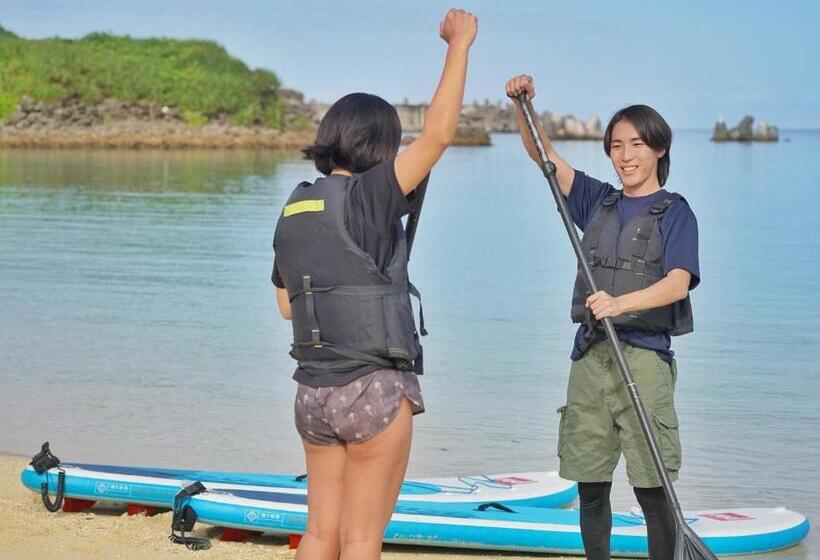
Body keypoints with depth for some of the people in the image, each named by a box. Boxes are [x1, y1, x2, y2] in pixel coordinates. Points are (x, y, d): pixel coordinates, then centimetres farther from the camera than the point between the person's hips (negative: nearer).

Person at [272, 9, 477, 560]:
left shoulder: (294, 211, 8)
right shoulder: (365, 198, -13)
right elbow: (438, 134, -17)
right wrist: (460, 44, -9)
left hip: (314, 390, 7)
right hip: (374, 389, -7)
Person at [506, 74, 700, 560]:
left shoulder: (675, 214, 0)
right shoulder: (597, 202, 15)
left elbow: (678, 283, -14)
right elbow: (544, 154, 14)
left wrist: (621, 303, -30)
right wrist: (524, 105, -3)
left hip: (645, 357, -5)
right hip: (591, 355, 5)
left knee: (652, 488, -6)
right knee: (590, 486, 7)